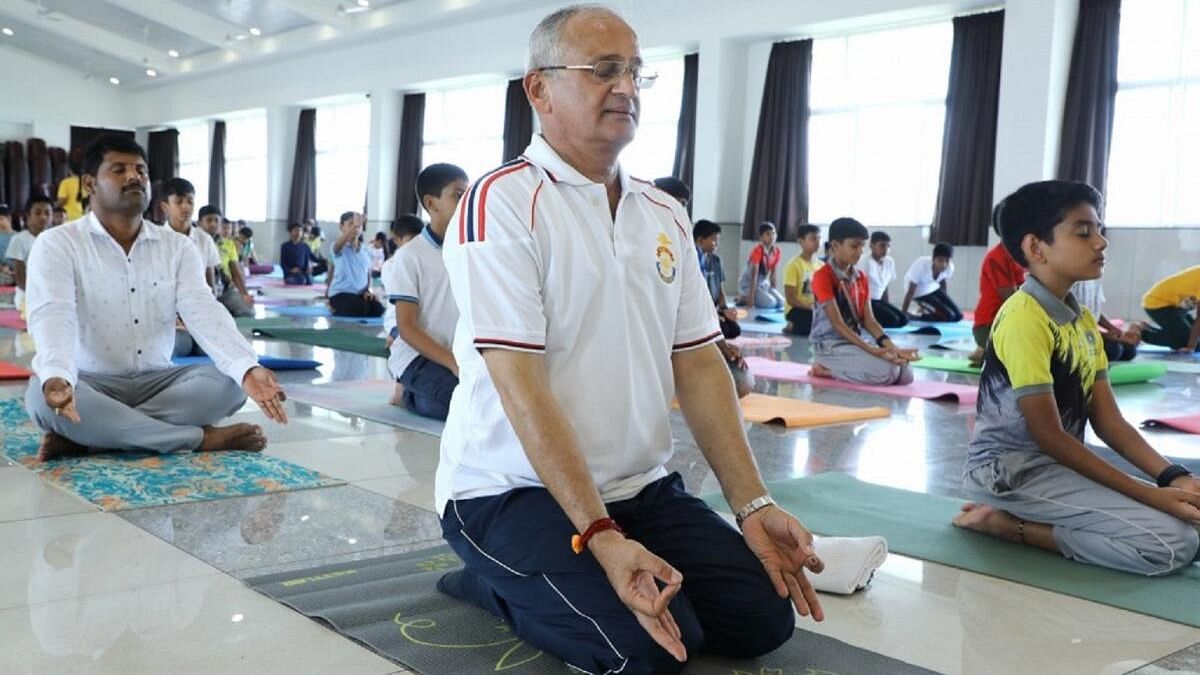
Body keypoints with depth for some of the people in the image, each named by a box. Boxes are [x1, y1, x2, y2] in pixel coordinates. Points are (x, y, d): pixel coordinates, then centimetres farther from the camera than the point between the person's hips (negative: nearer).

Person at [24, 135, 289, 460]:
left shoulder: (177, 246, 4)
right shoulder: (56, 245, -6)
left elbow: (204, 312, -11)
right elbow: (52, 317, -22)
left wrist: (248, 369, -32)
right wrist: (57, 379, -46)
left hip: (156, 381, 3)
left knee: (229, 381, -23)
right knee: (43, 395, -35)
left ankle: (82, 438, -26)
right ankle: (201, 438, -29)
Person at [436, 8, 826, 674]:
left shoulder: (665, 215, 8)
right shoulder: (502, 202, -14)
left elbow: (699, 365, 5)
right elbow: (519, 383, -21)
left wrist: (753, 505, -4)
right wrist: (601, 537, -27)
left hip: (640, 487, 7)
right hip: (513, 489, -7)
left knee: (764, 614, -3)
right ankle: (497, 584, 5)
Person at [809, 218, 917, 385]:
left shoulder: (861, 278, 11)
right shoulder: (822, 277, -13)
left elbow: (868, 320, 6)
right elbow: (837, 323, -18)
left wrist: (889, 345, -13)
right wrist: (871, 350, -26)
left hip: (858, 341, 8)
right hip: (831, 345, -8)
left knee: (905, 374, -8)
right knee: (886, 372, -27)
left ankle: (837, 368, 5)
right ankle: (826, 368, -6)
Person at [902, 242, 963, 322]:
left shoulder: (950, 267, -18)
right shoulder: (921, 264, -35)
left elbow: (942, 282, 5)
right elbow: (910, 292, -27)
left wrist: (943, 301, 16)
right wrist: (903, 314, -23)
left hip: (934, 288, 6)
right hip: (919, 292, -6)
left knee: (958, 316, 2)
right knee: (948, 316, -16)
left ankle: (925, 311, 14)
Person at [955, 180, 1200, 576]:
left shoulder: (1084, 321, 11)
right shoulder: (1024, 317, -18)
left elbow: (1108, 421, 8)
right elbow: (1049, 437, -19)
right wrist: (1149, 495, -18)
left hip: (1057, 463, 10)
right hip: (1011, 471, -9)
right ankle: (1007, 524, -9)